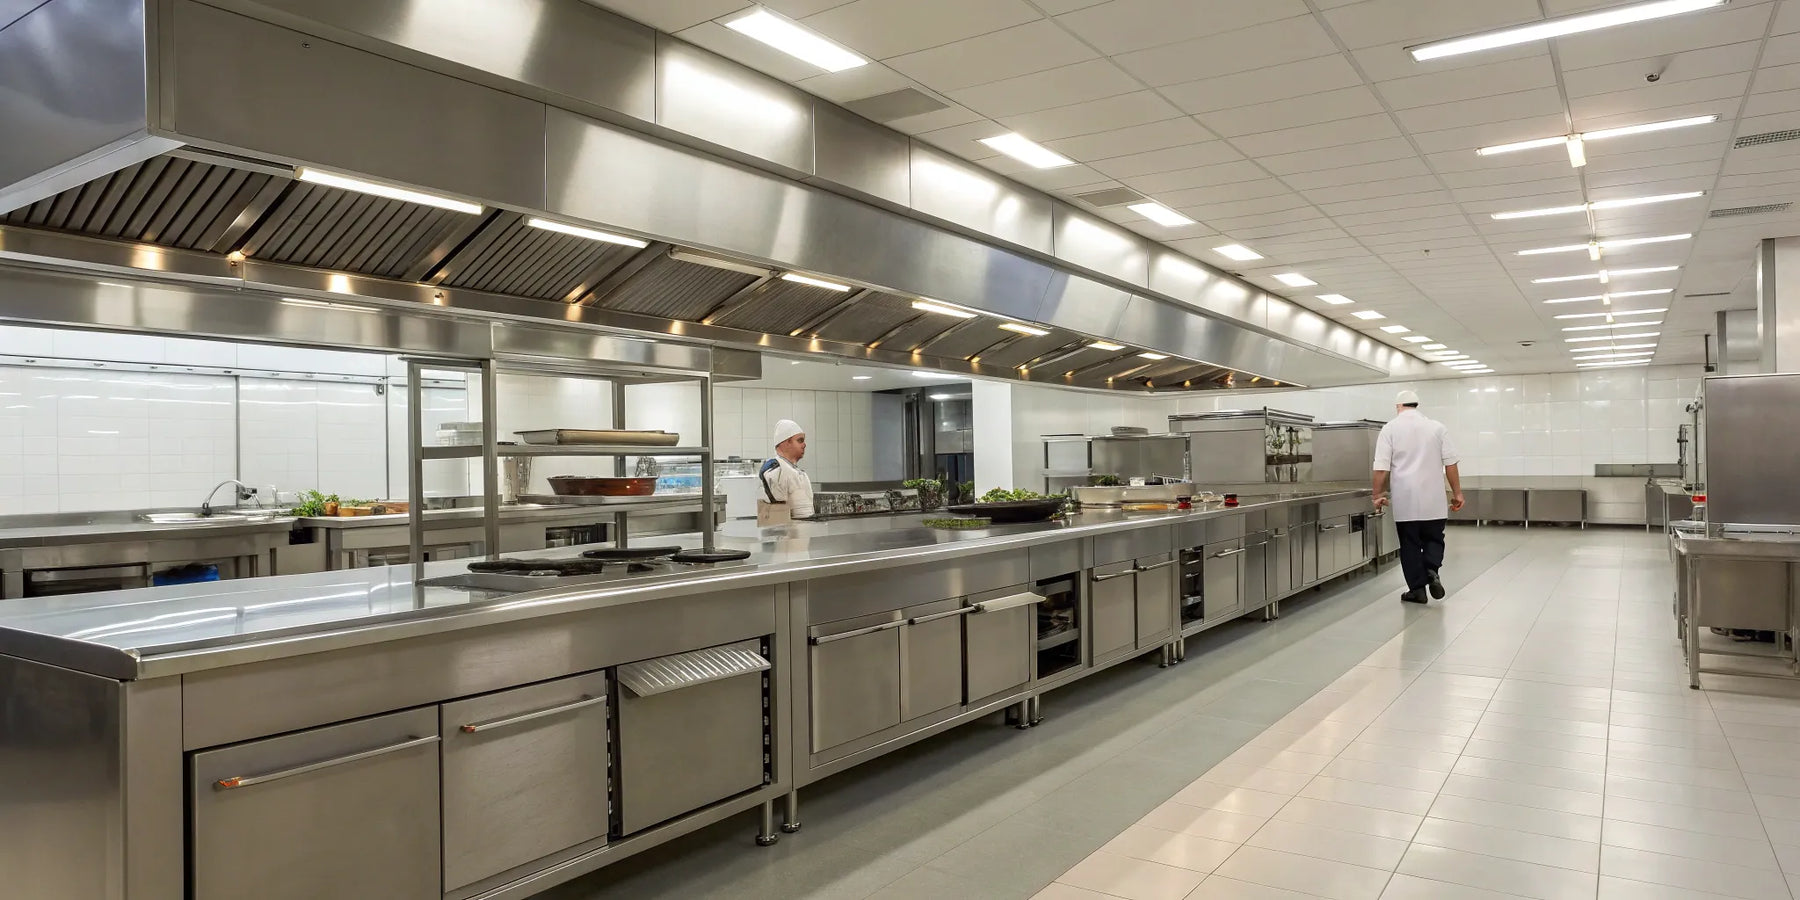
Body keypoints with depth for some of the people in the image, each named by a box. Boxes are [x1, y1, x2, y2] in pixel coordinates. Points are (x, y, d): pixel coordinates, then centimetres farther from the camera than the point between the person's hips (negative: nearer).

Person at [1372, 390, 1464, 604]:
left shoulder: (1390, 429, -1)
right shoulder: (1437, 427, 5)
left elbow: (1381, 467, -6)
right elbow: (1450, 463, 3)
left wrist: (1378, 494, 2)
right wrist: (1457, 492, 9)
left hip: (1404, 498, -1)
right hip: (1433, 498, 1)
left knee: (1410, 544, 8)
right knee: (1434, 538, 15)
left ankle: (1417, 588, 9)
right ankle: (1431, 570, -10)